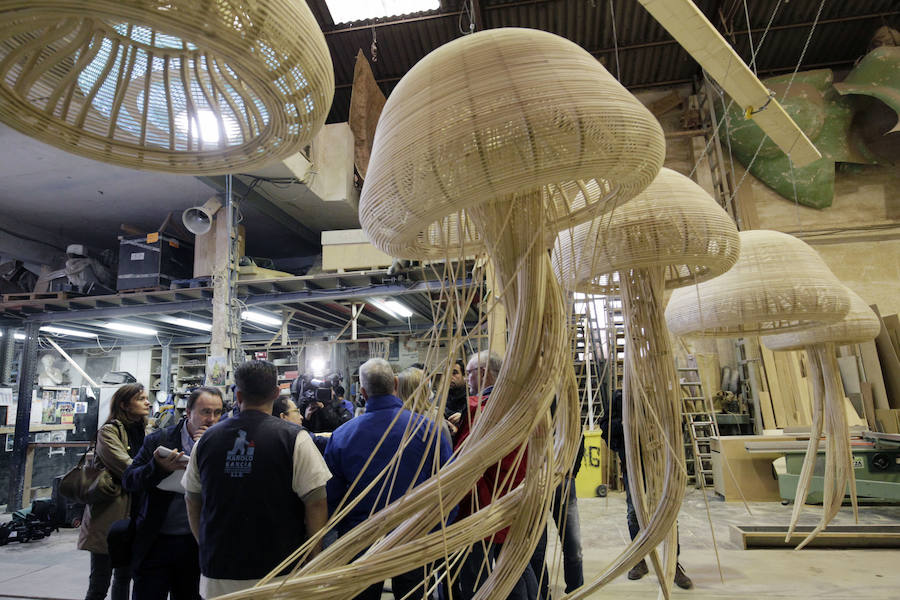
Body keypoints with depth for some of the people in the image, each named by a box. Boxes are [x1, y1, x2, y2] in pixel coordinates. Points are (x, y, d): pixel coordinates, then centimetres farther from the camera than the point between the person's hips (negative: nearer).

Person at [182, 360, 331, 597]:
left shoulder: (207, 440, 0)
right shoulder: (293, 438, -14)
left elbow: (192, 502, 10)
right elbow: (316, 503, -15)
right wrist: (314, 558, -3)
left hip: (217, 572, 4)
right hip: (277, 572, -3)